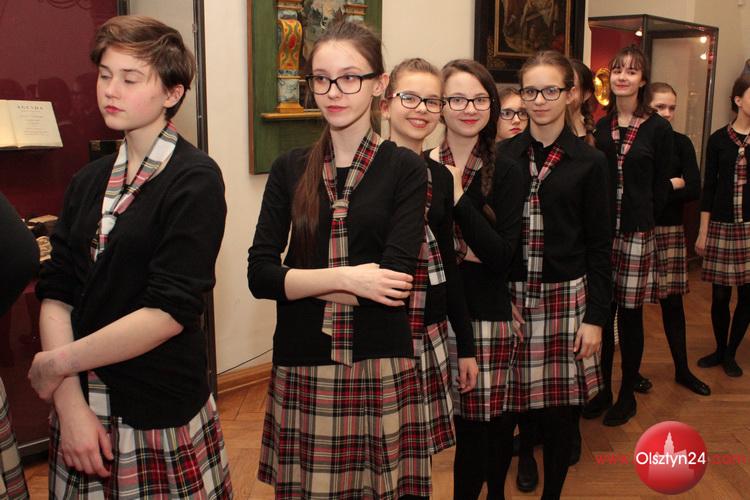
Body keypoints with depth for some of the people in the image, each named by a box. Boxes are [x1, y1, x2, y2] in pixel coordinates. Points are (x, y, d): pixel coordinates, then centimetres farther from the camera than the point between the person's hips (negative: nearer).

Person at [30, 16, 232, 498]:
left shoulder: (195, 179, -11)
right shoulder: (88, 182, 7)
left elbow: (170, 311, -19)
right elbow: (56, 295, 0)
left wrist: (58, 363, -11)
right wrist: (70, 402, -12)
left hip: (163, 419, -5)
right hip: (82, 409, 5)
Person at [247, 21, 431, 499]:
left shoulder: (405, 168, -3)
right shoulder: (290, 168, 5)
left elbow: (394, 282, -13)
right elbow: (259, 275, -3)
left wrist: (300, 279, -8)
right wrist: (345, 279, -14)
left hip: (380, 367, -2)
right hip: (302, 367, 2)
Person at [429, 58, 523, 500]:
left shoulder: (505, 173, -1)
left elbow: (501, 255, -11)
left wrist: (458, 197, -17)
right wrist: (464, 249, -13)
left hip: (486, 317, -1)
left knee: (476, 425, 3)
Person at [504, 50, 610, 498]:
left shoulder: (589, 162, -1)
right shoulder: (504, 155, 4)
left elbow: (599, 244, 0)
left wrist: (596, 316, -4)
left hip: (566, 295, -1)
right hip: (511, 295, 1)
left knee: (560, 407, 4)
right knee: (507, 402, 5)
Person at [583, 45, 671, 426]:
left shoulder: (658, 129, 0)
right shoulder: (597, 126, 6)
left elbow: (661, 187, 3)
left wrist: (643, 221, 0)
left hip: (636, 233, -2)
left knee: (630, 315, 6)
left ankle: (627, 395, 22)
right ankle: (602, 389, 24)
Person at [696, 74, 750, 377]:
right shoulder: (719, 139, 3)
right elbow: (709, 186, 4)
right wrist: (702, 232, 3)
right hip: (722, 225, 0)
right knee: (720, 294, 5)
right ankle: (720, 350, 26)